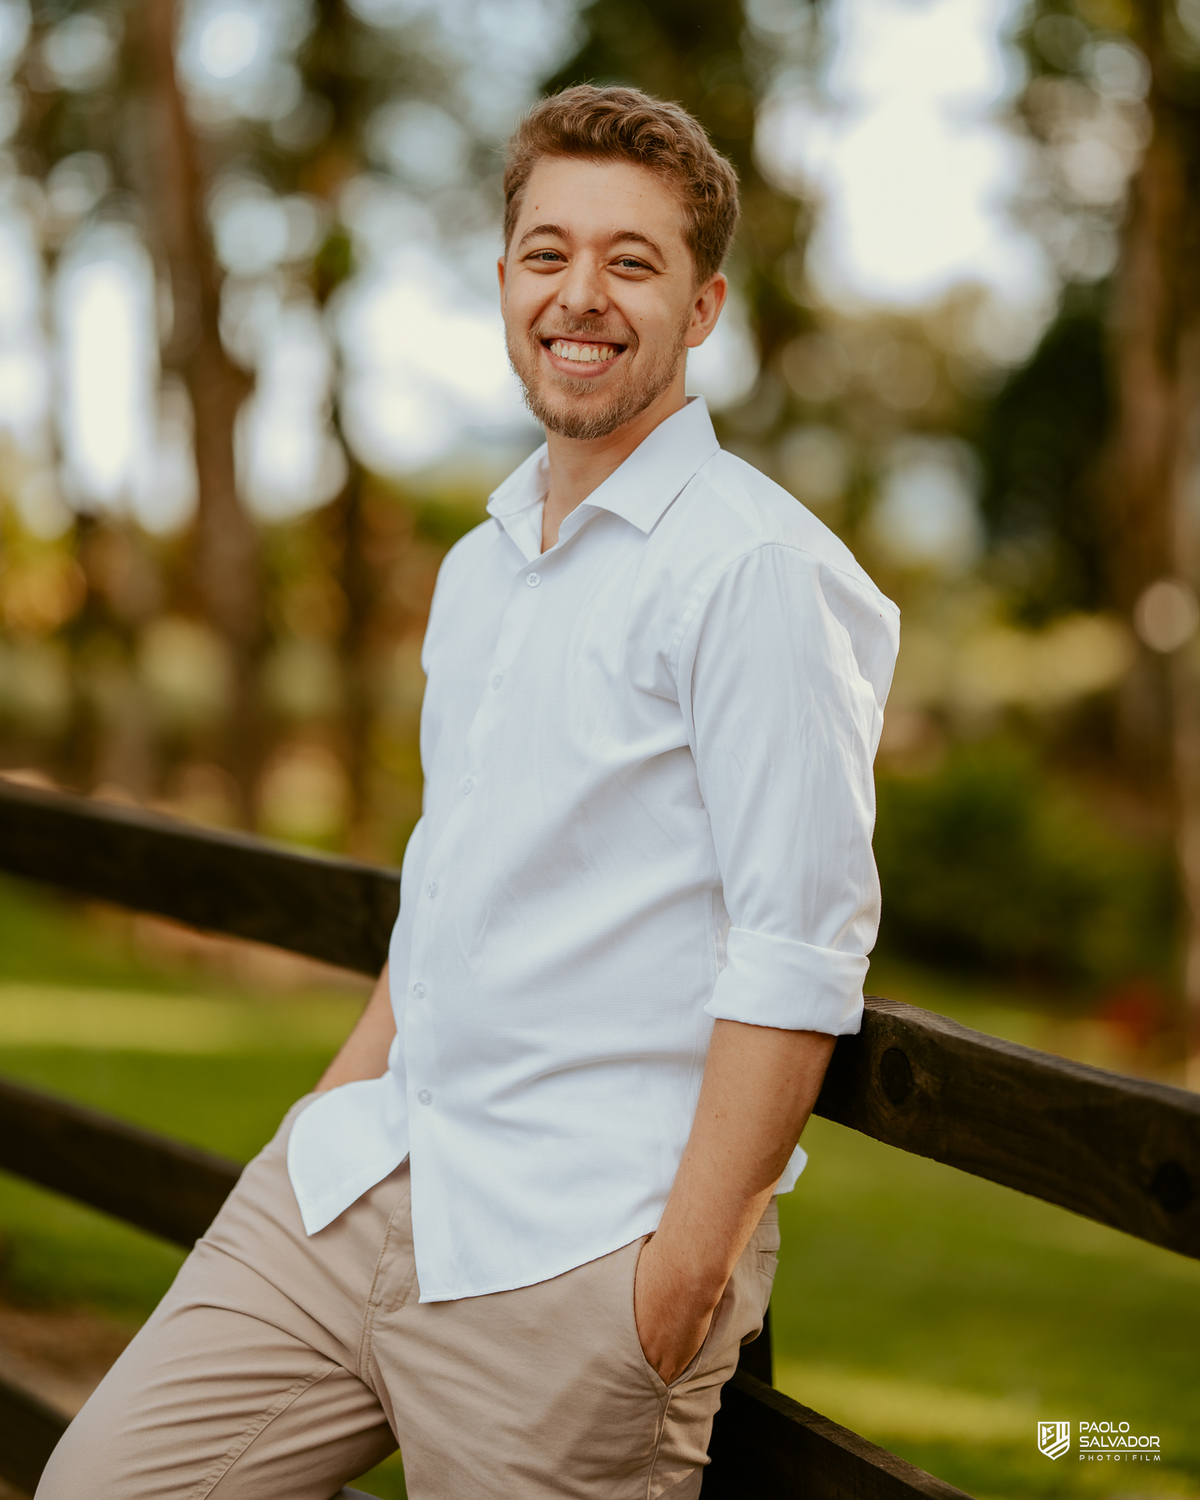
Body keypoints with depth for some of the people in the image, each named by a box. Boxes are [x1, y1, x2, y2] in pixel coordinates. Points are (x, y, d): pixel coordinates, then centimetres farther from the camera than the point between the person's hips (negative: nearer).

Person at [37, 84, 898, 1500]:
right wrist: (325, 1128, 17)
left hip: (576, 1249, -7)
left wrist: (683, 1281, -19)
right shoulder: (479, 566, 15)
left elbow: (797, 957, -16)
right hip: (363, 1178, 7)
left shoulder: (762, 570, -12)